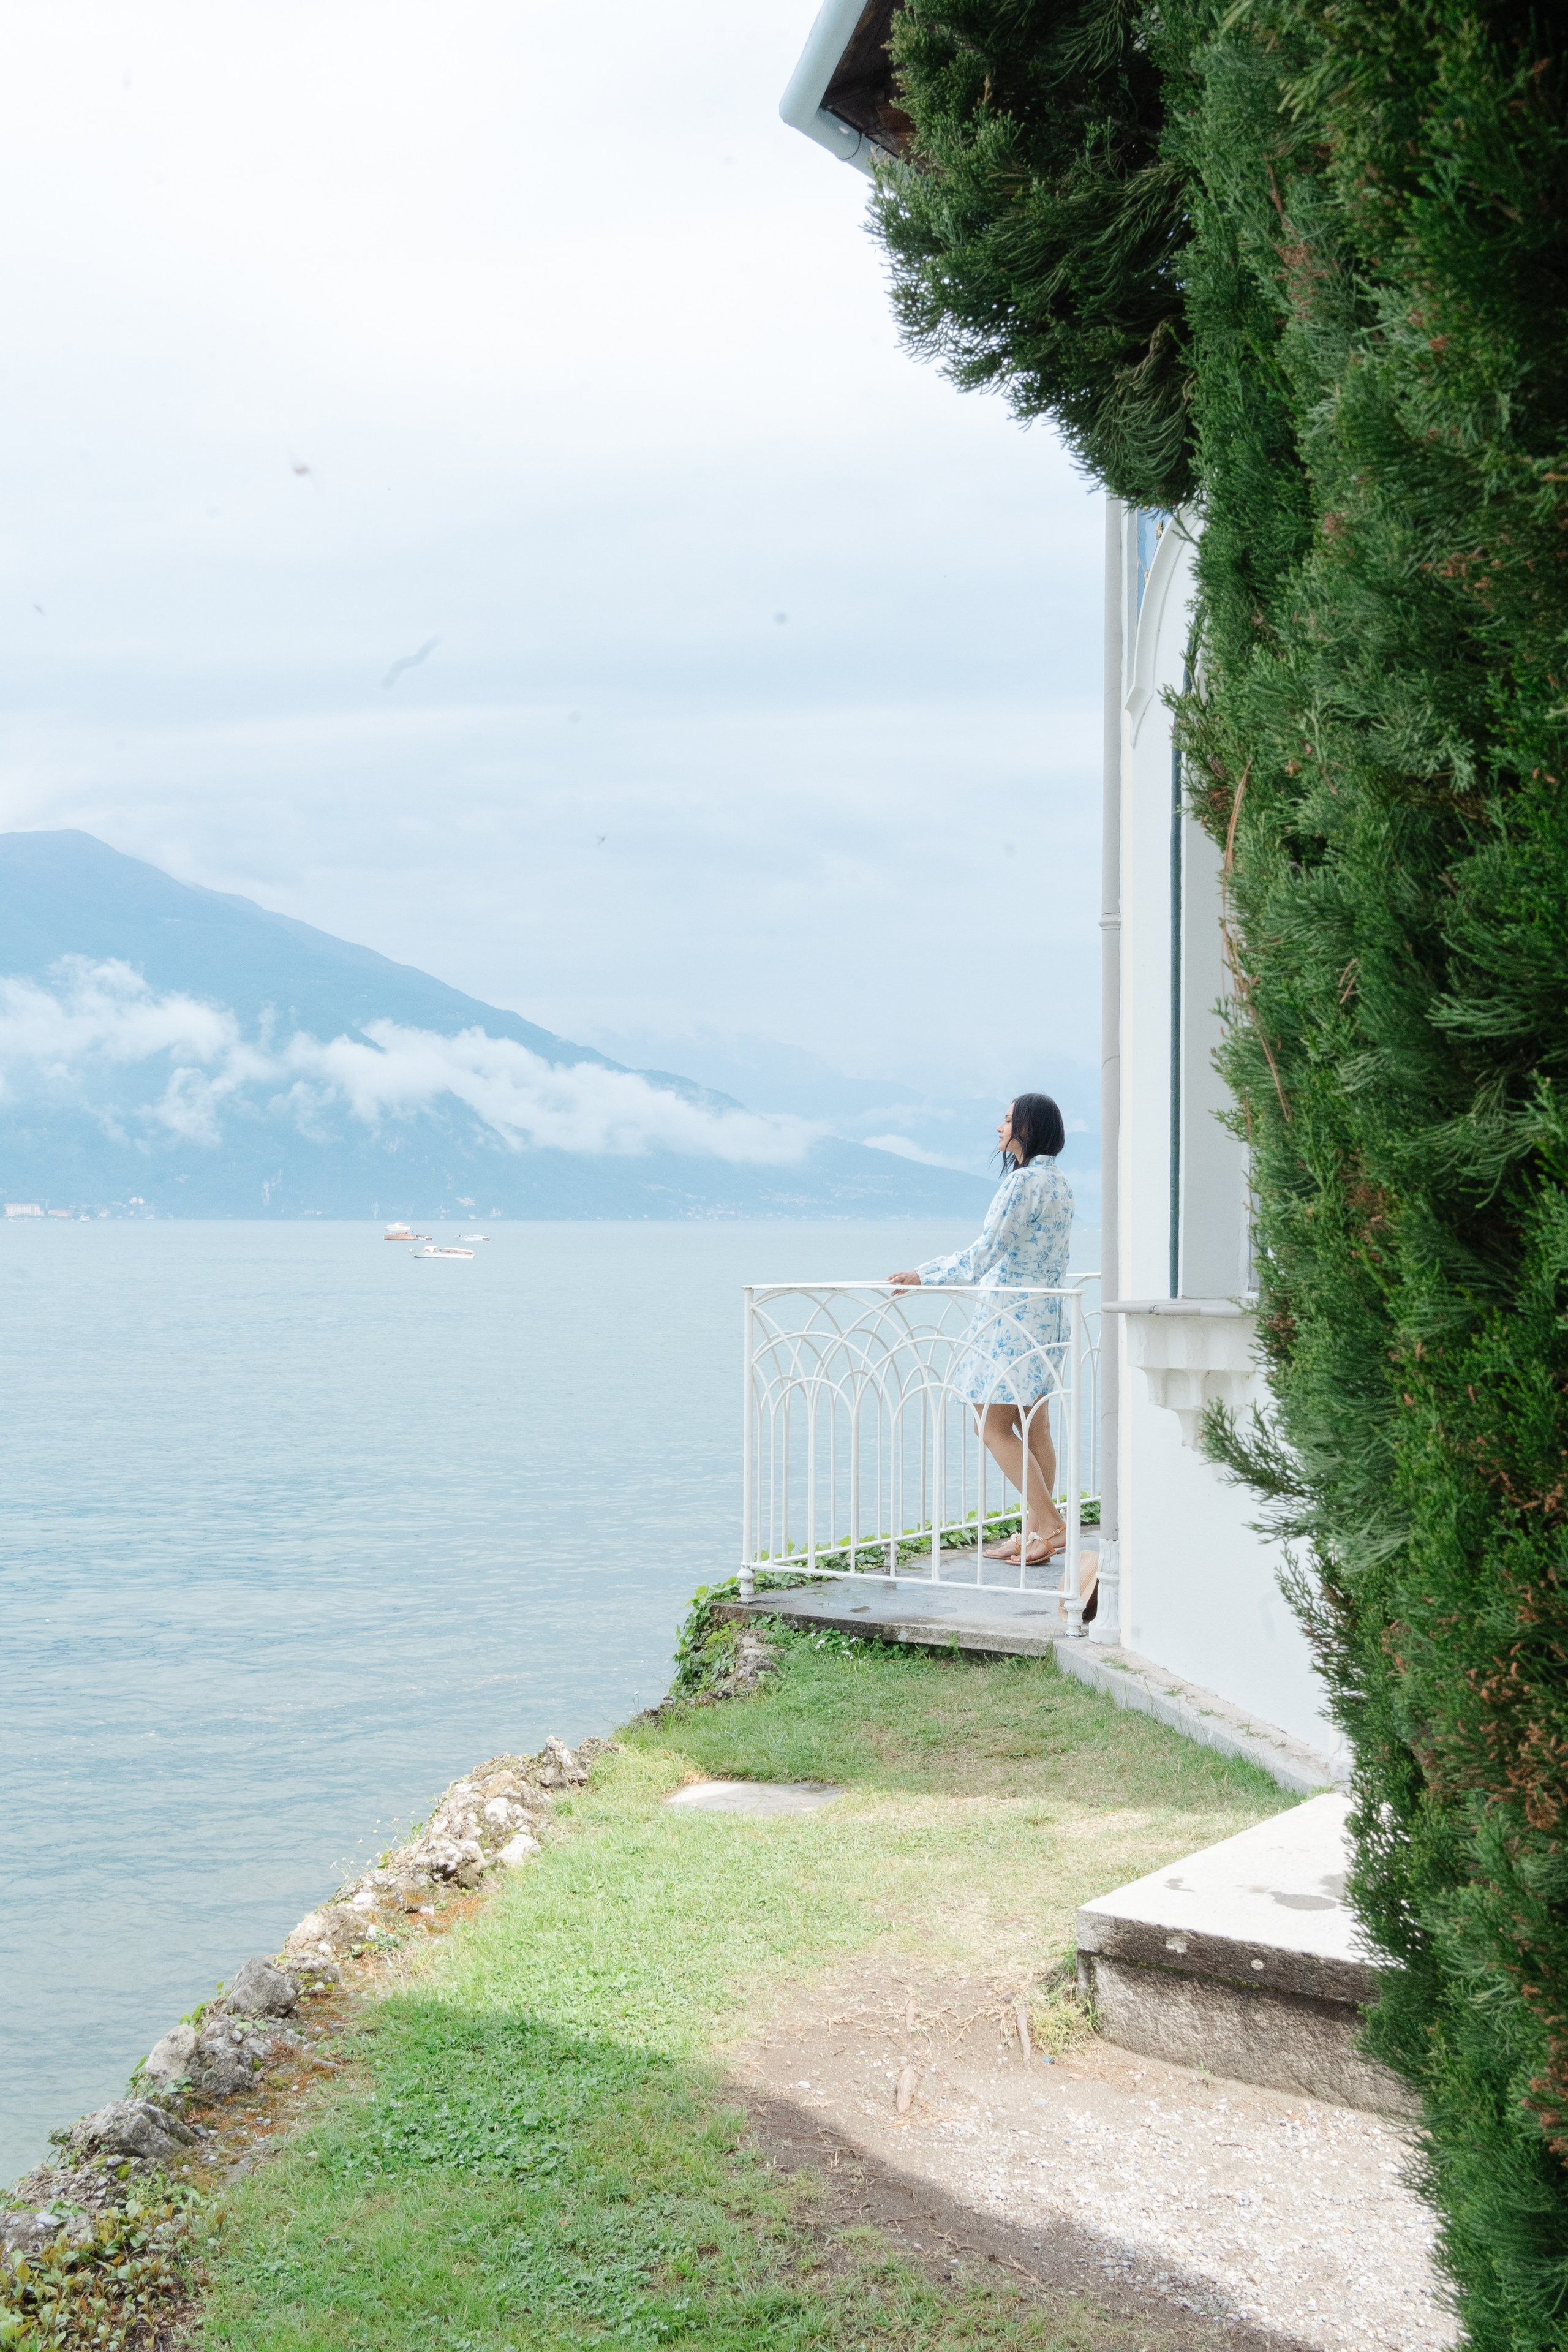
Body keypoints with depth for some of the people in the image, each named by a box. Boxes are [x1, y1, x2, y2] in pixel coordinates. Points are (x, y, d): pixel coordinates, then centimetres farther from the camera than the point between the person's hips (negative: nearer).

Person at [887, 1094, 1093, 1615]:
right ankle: (1034, 1533, 14)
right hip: (1047, 1313, 10)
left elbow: (986, 1253, -21)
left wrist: (923, 1275, -15)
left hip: (1013, 1317, -10)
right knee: (1032, 1424, 11)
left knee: (993, 1425, -5)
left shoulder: (1022, 1182, -16)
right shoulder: (1058, 1183, 14)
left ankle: (1049, 1523, -6)